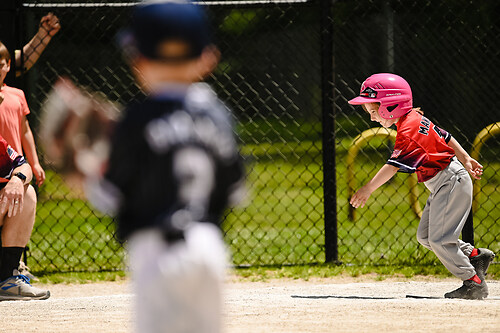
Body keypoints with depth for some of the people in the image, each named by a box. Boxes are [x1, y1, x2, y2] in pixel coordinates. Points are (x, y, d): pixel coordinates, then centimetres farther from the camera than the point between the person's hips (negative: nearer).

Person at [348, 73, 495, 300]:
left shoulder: (408, 131, -22)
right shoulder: (415, 118, 7)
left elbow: (393, 166, -28)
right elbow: (445, 137, 17)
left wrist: (367, 189, -30)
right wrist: (464, 159, 26)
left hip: (450, 181, -10)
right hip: (442, 186, 10)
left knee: (439, 239, -11)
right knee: (425, 236, 11)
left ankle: (474, 283, -4)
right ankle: (476, 256, 20)